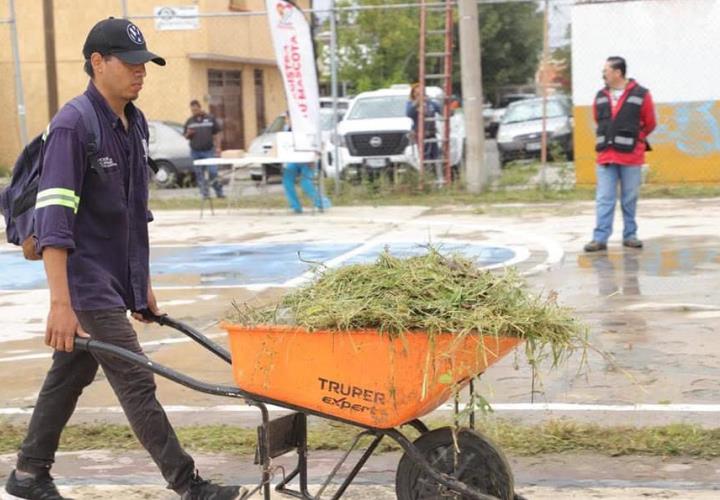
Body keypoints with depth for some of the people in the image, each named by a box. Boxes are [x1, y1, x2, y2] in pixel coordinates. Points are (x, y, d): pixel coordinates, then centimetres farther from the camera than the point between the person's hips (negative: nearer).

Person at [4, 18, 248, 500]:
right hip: (88, 281, -8)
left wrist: (143, 283, 20)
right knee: (137, 384, -6)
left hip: (119, 279, 8)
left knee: (69, 375, 17)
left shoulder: (135, 124, 10)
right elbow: (54, 219, -22)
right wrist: (61, 303, -27)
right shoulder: (73, 126, -16)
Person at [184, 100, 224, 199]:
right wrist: (188, 134, -7)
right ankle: (205, 194, 8)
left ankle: (219, 192, 2)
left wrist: (218, 147, -2)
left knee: (213, 172, -7)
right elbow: (186, 136, 17)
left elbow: (216, 134, 6)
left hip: (209, 151, -3)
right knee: (199, 174, 3)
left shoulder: (210, 119, 5)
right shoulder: (189, 122, 11)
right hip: (195, 152, 3)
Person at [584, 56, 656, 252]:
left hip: (631, 156, -3)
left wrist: (631, 140, 10)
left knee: (630, 199, 6)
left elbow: (649, 124, 5)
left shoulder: (641, 95, -4)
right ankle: (600, 238, -4)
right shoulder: (601, 96, 8)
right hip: (606, 156, 3)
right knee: (603, 199, -2)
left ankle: (630, 235, 16)